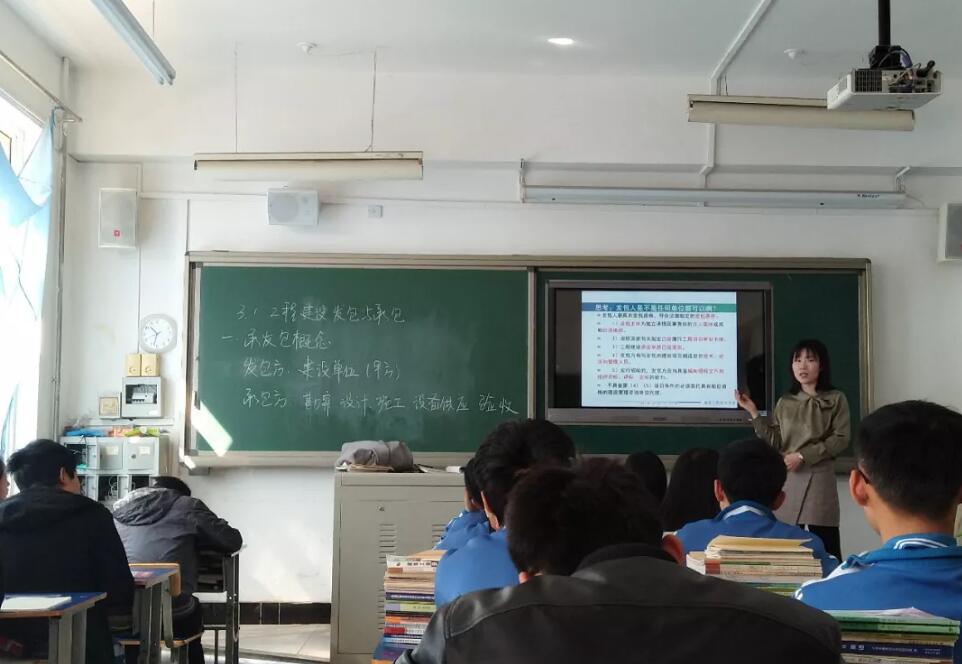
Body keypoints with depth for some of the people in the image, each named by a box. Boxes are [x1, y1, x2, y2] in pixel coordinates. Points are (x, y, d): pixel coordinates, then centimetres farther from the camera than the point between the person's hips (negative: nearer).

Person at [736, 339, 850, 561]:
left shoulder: (836, 399, 5)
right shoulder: (784, 403, 15)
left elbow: (841, 439, -4)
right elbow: (775, 443, 7)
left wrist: (803, 456, -10)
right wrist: (754, 413, 0)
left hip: (818, 477, -3)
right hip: (786, 478, 4)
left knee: (823, 546, -8)